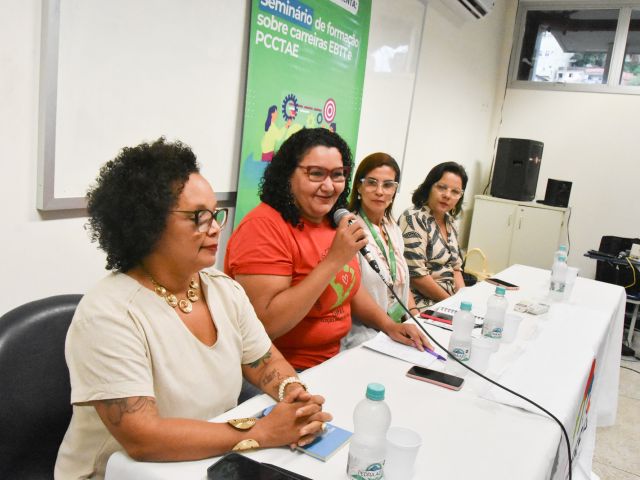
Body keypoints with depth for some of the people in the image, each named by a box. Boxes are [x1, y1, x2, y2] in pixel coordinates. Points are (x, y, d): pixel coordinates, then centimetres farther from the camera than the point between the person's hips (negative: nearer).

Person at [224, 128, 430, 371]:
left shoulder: (334, 223, 6)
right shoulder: (264, 226, -20)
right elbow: (264, 325, -27)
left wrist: (389, 325, 5)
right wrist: (333, 261, -27)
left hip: (332, 358, 8)